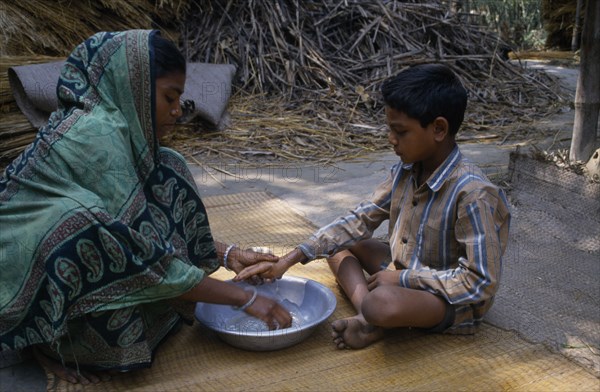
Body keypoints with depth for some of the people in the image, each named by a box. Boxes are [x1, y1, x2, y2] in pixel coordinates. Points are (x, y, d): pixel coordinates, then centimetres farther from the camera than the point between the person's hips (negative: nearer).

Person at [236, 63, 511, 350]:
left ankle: (373, 319, -4)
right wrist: (288, 261, -9)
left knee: (382, 302, -39)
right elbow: (359, 222, -1)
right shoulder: (404, 172, -4)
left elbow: (482, 283, -26)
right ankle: (367, 315, -15)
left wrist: (403, 278, -22)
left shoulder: (472, 195, -27)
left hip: (453, 302, -8)